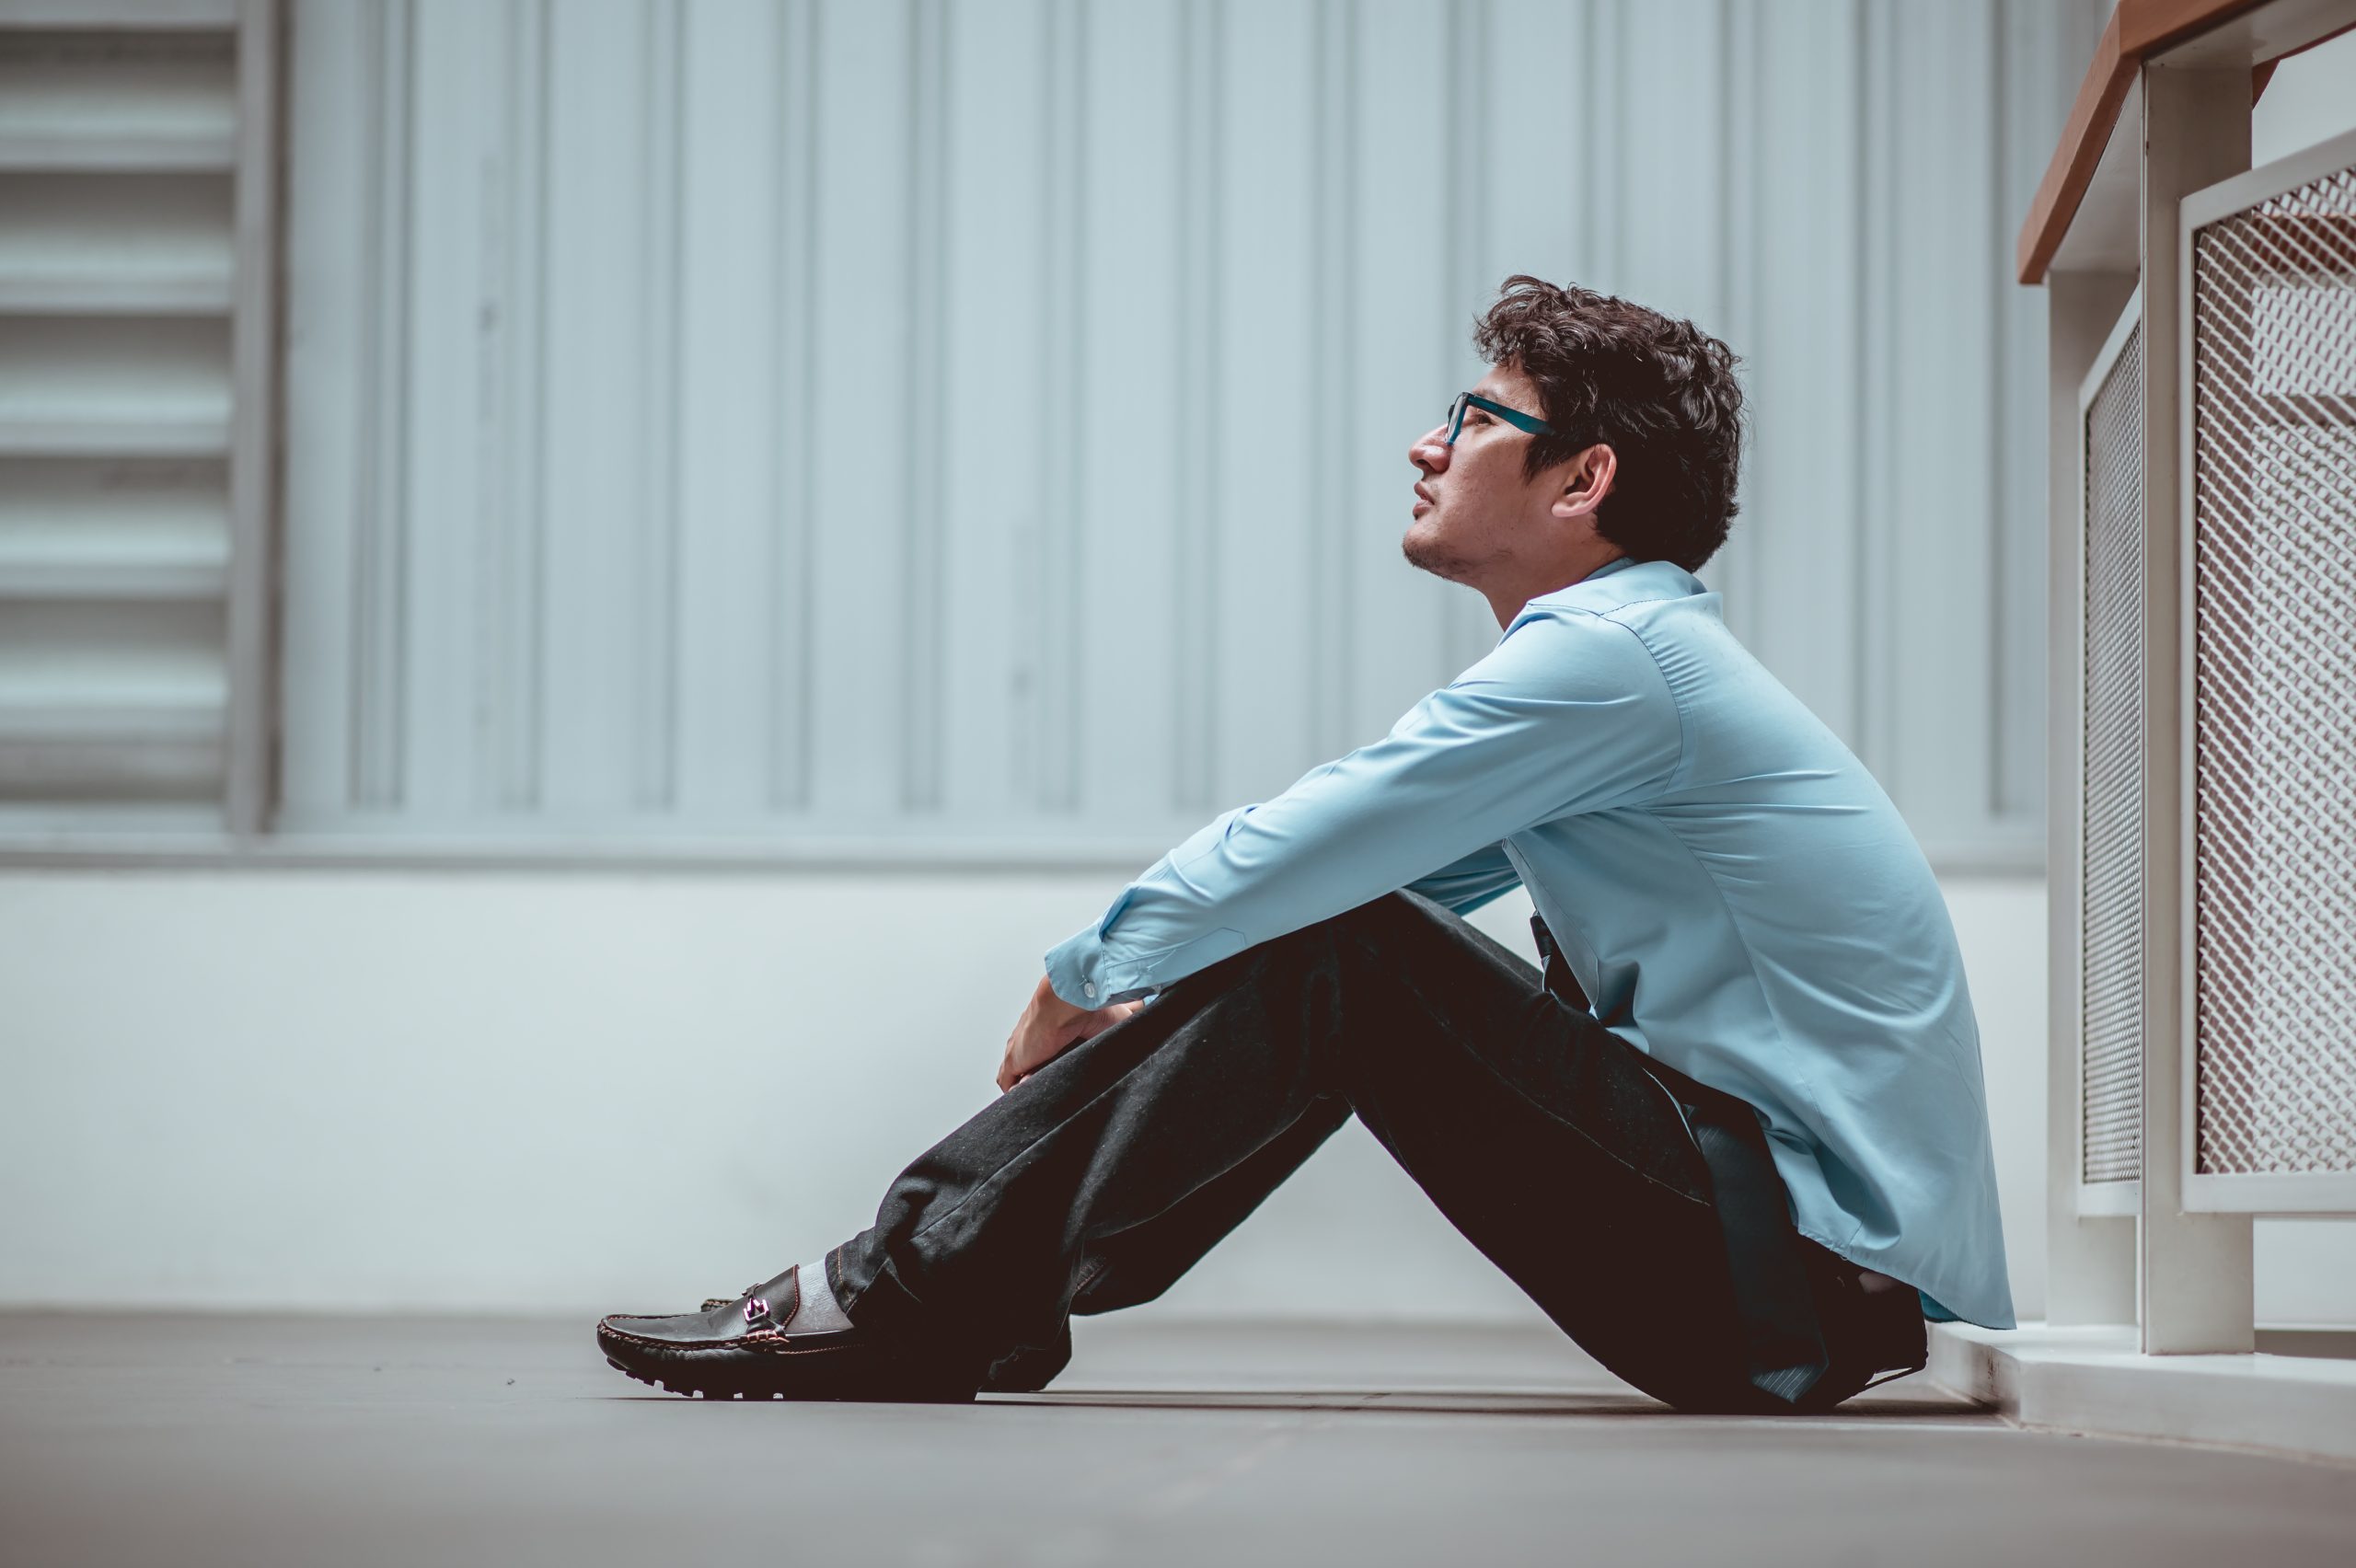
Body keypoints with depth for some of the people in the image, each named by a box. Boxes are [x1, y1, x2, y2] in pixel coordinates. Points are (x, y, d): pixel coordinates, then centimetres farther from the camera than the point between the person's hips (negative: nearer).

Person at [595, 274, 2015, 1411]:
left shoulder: (1609, 656, -14)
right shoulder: (1628, 650, 19)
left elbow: (1290, 857, -15)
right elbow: (1325, 870, 23)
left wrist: (1083, 977, 1)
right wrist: (1131, 981, 9)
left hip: (1800, 1262, -10)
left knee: (1334, 955, -16)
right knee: (1318, 938, 8)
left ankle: (915, 1305, -13)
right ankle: (930, 1288, 4)